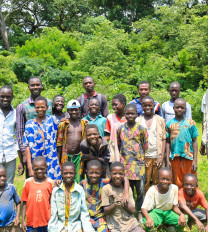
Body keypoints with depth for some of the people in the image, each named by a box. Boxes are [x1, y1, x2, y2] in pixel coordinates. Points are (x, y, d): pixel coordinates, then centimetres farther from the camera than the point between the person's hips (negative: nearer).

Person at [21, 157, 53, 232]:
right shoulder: (28, 182, -2)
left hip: (46, 221, 0)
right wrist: (23, 220, 2)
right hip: (31, 221, 1)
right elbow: (25, 202, 3)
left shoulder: (50, 182, -3)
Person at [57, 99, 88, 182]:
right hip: (66, 156, -1)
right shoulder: (63, 124, 4)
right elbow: (59, 142, 6)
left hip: (79, 156, 1)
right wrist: (58, 160, 3)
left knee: (78, 180, 0)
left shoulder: (84, 123, 7)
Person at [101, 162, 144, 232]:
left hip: (130, 222, 2)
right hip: (115, 225, -2)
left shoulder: (128, 188, 6)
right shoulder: (106, 189, -4)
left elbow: (133, 210, 3)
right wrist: (114, 205, -24)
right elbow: (105, 211, -5)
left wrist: (124, 203, -16)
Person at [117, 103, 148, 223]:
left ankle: (140, 212, 19)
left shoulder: (141, 129, -2)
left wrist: (140, 157, 5)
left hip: (139, 164, -2)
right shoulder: (121, 129, 4)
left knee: (140, 190, 3)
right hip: (125, 163, 2)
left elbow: (145, 146, 5)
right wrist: (123, 157, 12)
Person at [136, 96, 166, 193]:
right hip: (144, 157, 0)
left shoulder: (160, 120, 5)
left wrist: (162, 157, -5)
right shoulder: (138, 121, 5)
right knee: (144, 183, 2)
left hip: (157, 156, 0)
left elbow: (163, 139, 3)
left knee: (158, 182, 5)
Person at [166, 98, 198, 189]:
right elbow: (168, 143, 6)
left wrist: (195, 160, -3)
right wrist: (167, 160, 3)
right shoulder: (169, 124, 2)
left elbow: (194, 141, 2)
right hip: (175, 158, 1)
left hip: (189, 158, -1)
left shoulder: (191, 123, 0)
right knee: (177, 184, 9)